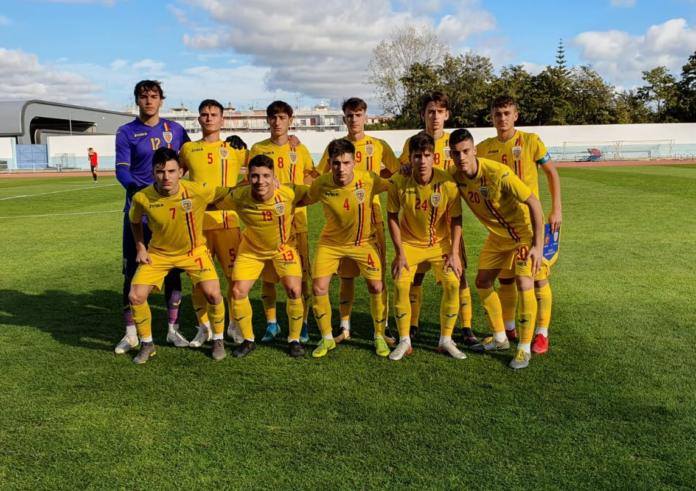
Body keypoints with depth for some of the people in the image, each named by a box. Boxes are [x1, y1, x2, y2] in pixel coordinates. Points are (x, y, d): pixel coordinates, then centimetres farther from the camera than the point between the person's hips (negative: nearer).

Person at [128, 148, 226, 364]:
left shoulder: (198, 191, -27)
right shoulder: (142, 198, -21)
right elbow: (135, 220, 2)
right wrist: (140, 248, -3)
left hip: (193, 251, -1)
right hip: (158, 252, 1)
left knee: (213, 293, -15)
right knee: (135, 296, -9)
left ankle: (218, 340, 12)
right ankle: (147, 344, 15)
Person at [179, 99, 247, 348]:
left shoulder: (234, 148, 7)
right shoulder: (188, 149, 11)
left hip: (227, 221, -1)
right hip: (197, 222, 1)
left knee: (236, 275, -1)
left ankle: (235, 325, 16)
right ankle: (204, 327, 19)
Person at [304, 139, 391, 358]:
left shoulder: (368, 180, -25)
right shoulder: (321, 184, -20)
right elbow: (304, 200, -1)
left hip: (363, 241, -1)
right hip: (331, 242, 1)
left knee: (376, 287, -4)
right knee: (318, 288, -6)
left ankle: (379, 337, 19)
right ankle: (327, 339, 16)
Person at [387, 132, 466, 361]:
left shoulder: (447, 183, -21)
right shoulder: (399, 182, -21)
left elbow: (456, 219, -8)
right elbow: (392, 217, -8)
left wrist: (454, 253, -11)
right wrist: (400, 252, -11)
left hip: (440, 242, 0)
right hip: (409, 242, 0)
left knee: (453, 284, -11)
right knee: (400, 285, -12)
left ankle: (446, 340, 9)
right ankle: (404, 341, 7)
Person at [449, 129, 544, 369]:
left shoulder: (498, 173, -32)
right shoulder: (455, 176, -14)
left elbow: (534, 203, -27)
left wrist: (538, 245, -29)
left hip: (523, 232, -7)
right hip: (497, 235, 7)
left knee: (524, 285, -15)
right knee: (483, 282, 9)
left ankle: (525, 348, -1)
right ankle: (500, 338, 26)